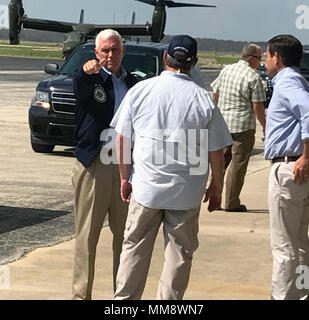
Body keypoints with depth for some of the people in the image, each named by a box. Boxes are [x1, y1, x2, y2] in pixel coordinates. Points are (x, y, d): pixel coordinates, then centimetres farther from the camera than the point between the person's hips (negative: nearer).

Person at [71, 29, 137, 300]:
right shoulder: (90, 79, 0)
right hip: (94, 164, -4)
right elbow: (80, 88, -26)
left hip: (126, 164, 4)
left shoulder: (133, 84, 14)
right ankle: (81, 293, 5)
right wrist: (87, 72, -49)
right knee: (87, 234, -1)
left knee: (125, 233, 10)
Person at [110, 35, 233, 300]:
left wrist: (125, 178, 14)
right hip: (186, 192, -1)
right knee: (180, 253, 9)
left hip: (145, 188, 1)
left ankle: (124, 298, 17)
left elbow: (122, 138, 3)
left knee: (134, 248, 13)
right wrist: (216, 188, 11)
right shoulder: (203, 99, -6)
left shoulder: (140, 90, -2)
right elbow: (216, 151, -3)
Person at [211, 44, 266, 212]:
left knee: (221, 160, 16)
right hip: (243, 125, -6)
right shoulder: (254, 77, -11)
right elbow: (257, 106, -11)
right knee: (238, 164, 0)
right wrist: (264, 126, 0)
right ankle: (231, 203, 3)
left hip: (223, 123, 6)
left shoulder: (226, 70, 8)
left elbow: (215, 94, 14)